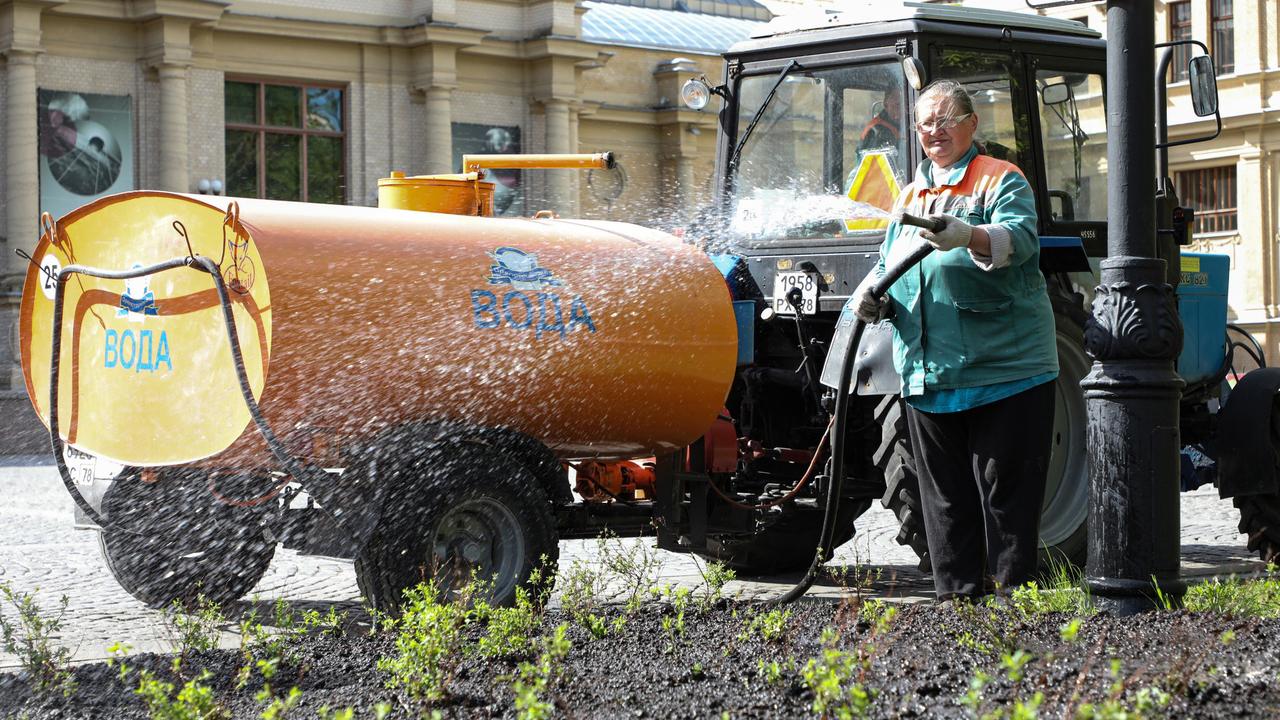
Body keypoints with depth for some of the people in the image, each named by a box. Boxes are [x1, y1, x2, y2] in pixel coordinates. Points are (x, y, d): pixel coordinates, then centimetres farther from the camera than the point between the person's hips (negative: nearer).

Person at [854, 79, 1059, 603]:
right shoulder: (911, 196, 20)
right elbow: (889, 266, 23)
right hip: (928, 378, 6)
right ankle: (956, 597, 16)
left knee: (1005, 493, -3)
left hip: (1004, 371, -6)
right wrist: (872, 295, -1)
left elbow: (1019, 239, -20)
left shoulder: (1001, 181, -1)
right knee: (946, 497, 10)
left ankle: (1012, 594, 3)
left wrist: (968, 236, -40)